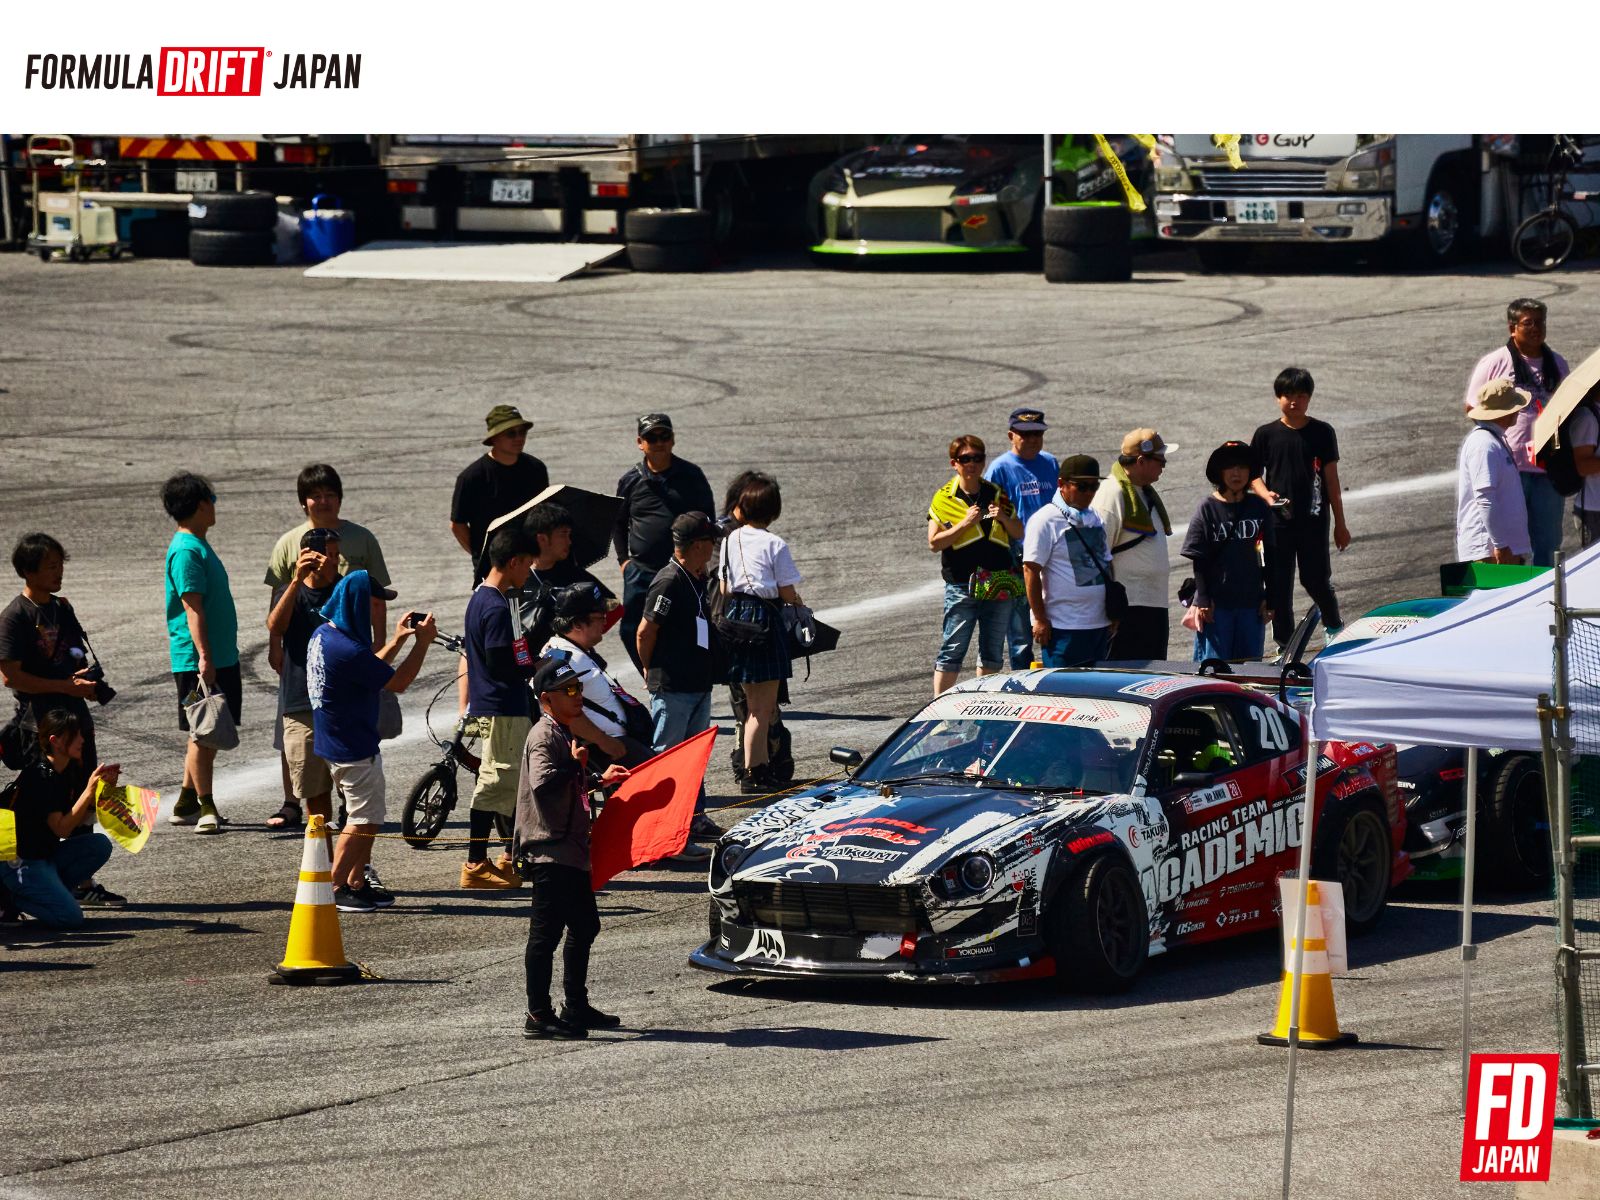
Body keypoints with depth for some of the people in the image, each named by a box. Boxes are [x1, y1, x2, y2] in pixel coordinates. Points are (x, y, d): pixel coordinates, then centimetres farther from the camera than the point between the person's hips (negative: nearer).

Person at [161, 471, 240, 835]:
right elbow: (193, 608, -21)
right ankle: (205, 808, -3)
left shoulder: (199, 547, 16)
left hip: (220, 657, 10)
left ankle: (186, 803, 19)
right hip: (198, 660, -10)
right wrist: (204, 657, -26)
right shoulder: (186, 552, -15)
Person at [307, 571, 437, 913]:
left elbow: (370, 672, 18)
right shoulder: (348, 650, -26)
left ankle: (358, 883, 24)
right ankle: (335, 888, 4)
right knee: (364, 820, 0)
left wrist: (397, 641, 13)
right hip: (354, 750, -10)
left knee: (367, 818, 18)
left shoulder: (322, 636, 5)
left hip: (333, 742, 10)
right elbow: (397, 682, -18)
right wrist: (422, 642, -9)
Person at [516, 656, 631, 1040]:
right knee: (546, 933, -7)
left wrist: (599, 779, 26)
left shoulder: (564, 734, 18)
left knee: (585, 925, 17)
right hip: (549, 851, -11)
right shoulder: (545, 736, -15)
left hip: (570, 850, 11)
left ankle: (576, 1007, 27)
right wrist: (575, 765, -18)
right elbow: (543, 784, -30)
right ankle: (538, 1016, -5)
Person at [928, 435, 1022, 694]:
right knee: (953, 649, -6)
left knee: (992, 651, 11)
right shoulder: (944, 498, -1)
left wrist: (1004, 518, -5)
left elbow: (1019, 534, 16)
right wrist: (965, 523, -17)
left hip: (999, 585, 4)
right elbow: (934, 543, -8)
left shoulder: (998, 495, 10)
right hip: (961, 586, -4)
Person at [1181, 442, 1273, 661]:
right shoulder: (1207, 509, -3)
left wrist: (1269, 598, 6)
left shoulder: (1259, 508, 6)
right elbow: (1198, 560, -3)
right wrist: (1203, 600, -8)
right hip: (1216, 603, -3)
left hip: (1252, 603, 3)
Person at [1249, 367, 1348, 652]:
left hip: (1313, 521, -1)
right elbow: (1253, 475, 8)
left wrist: (1340, 524, 5)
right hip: (1278, 521, 1)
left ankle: (1336, 632, 26)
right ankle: (1285, 646, 12)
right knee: (1279, 586, 2)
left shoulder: (1322, 433, 2)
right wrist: (1266, 494, -15)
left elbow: (1331, 479, 5)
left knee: (1316, 581, 0)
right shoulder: (1266, 434, 3)